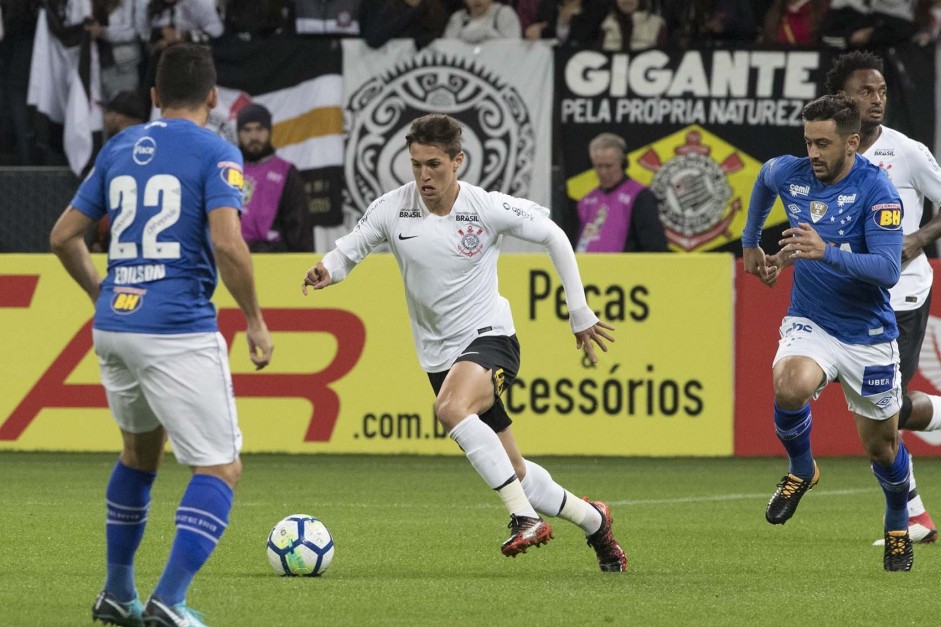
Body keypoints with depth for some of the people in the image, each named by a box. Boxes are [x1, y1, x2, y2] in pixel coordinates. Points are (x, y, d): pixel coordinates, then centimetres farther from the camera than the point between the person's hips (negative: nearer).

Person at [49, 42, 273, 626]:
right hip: (180, 332, -7)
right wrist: (256, 323, -8)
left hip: (113, 325, 7)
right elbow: (227, 244, -18)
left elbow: (64, 236, 15)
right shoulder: (215, 154, -5)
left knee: (140, 451, 28)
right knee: (221, 469, -2)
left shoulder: (119, 148, 12)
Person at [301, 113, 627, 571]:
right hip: (439, 356, 4)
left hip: (489, 337, -4)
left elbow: (553, 237, 0)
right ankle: (591, 520, 33)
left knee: (451, 408, -36)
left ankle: (524, 516, -33)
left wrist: (580, 314, 2)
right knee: (514, 471, 7)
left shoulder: (488, 209, -12)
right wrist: (325, 272, -22)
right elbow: (348, 251, 3)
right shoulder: (392, 210, -6)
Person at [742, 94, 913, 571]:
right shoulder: (789, 174, -5)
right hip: (809, 322, 2)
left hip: (868, 333, -2)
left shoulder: (876, 191, -19)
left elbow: (888, 270, -28)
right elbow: (763, 179, 22)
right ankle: (801, 471, -1)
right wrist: (750, 243, 28)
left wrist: (827, 253, -40)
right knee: (789, 387, -31)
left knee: (881, 445, 9)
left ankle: (898, 530, 37)